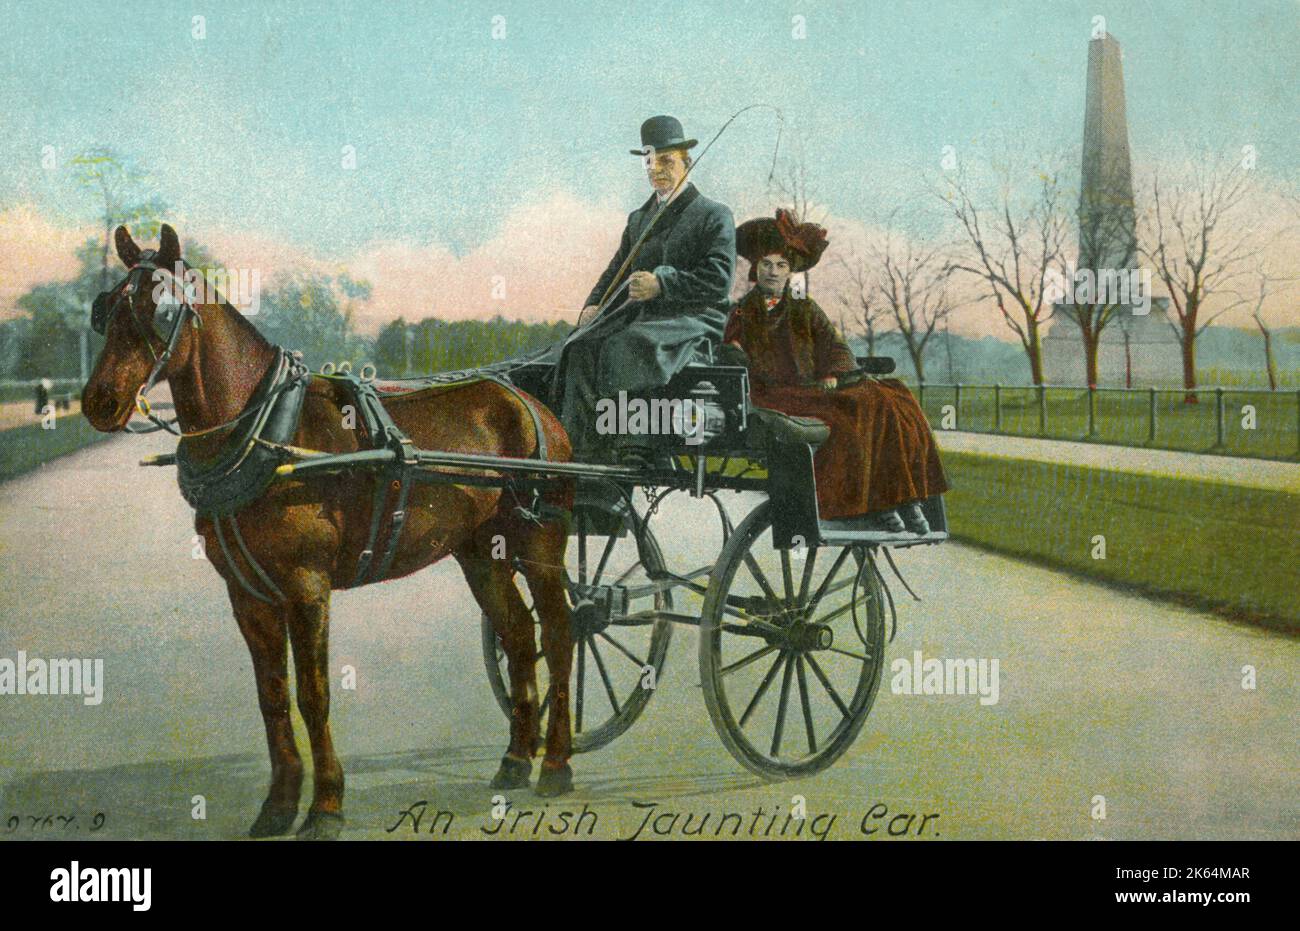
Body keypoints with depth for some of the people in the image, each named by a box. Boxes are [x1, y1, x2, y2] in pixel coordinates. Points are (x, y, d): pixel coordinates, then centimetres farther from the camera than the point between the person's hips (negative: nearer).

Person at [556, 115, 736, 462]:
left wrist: (662, 284, -20)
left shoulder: (714, 216, 4)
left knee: (630, 344, -36)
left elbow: (719, 280, -9)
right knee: (585, 346, -24)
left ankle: (633, 444, -39)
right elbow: (617, 270, 22)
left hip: (693, 320, -6)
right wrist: (594, 305, 1)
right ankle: (587, 449, -31)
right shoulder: (639, 218, 24)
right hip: (639, 315, 6)